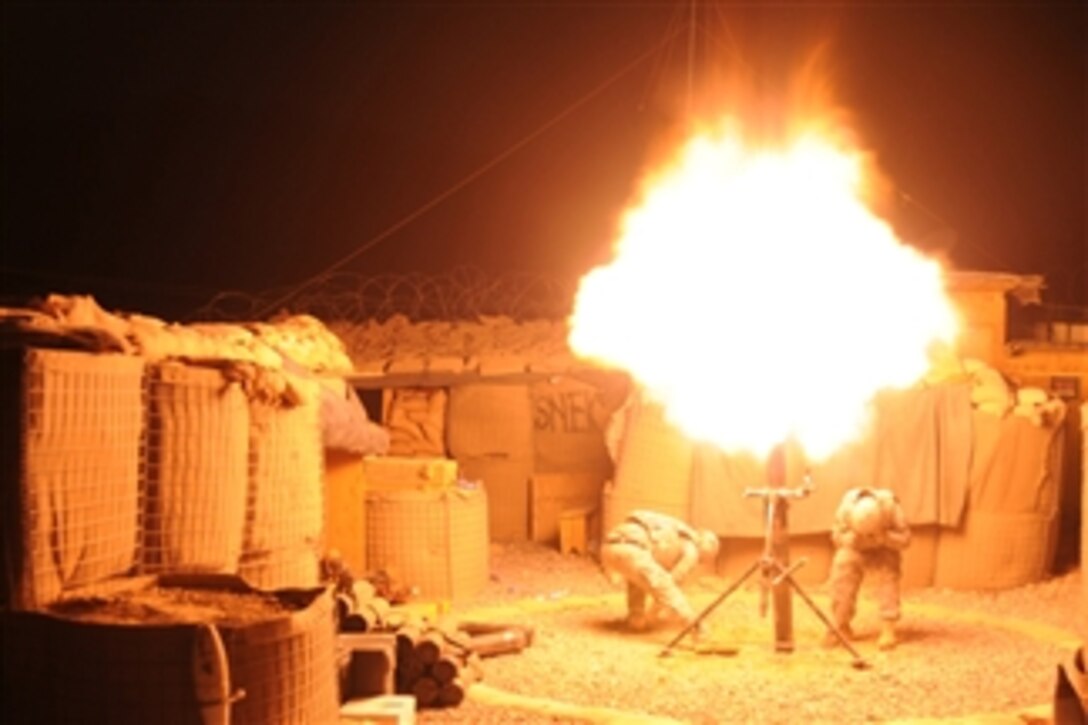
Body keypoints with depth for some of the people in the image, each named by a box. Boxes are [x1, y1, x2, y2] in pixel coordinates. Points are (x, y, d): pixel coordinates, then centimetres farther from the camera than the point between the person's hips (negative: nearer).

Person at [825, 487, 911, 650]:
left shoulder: (890, 506, -35)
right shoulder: (847, 506, -33)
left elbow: (904, 538, -25)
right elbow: (837, 536, -18)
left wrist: (883, 537, -42)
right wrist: (853, 538, -38)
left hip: (885, 549, -1)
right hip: (856, 548, 1)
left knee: (888, 575, -25)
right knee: (842, 565, -19)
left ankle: (888, 630, -18)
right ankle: (841, 626, -2)